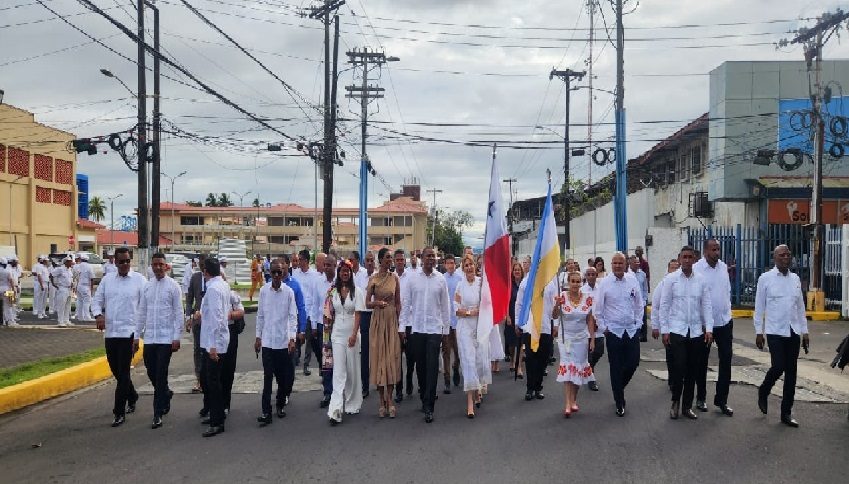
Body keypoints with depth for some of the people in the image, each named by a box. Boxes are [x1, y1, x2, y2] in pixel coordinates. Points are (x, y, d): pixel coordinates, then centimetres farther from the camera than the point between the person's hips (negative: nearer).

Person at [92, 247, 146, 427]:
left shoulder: (139, 280, -4)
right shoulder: (107, 279, 8)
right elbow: (97, 301, 10)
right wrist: (98, 315, -10)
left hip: (129, 332, -5)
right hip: (110, 332, 5)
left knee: (123, 372, -5)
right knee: (116, 370, 15)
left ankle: (119, 412, 2)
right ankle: (132, 396, 39)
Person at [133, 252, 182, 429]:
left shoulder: (173, 286, -4)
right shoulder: (146, 286, 9)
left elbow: (178, 313, -5)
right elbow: (141, 312, 12)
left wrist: (177, 337, -10)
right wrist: (137, 336, 10)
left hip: (166, 338, -4)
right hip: (149, 338, 4)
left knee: (161, 375, -3)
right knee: (151, 373, 11)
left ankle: (158, 414, 4)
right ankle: (166, 395, 39)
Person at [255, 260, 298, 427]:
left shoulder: (289, 292, -4)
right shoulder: (263, 290, 1)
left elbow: (293, 316, -4)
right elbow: (260, 315, 8)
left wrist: (292, 339, -12)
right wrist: (258, 337, 8)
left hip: (283, 341, 0)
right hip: (267, 341, 0)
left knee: (284, 377, 9)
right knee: (267, 377, -1)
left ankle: (281, 405, 28)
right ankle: (266, 412, 2)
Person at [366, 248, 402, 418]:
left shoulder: (394, 278, 3)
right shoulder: (373, 279, 0)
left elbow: (398, 303, 6)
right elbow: (367, 303, 2)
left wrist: (399, 322, 1)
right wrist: (377, 303, -19)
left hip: (392, 321, 1)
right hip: (378, 321, -1)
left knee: (391, 358, 1)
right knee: (378, 357, 2)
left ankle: (389, 400, 9)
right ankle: (382, 401, 11)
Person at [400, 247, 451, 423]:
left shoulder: (441, 279, 2)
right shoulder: (412, 278, 1)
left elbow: (445, 306, 6)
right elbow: (405, 303, 4)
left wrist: (446, 328, 6)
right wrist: (402, 326, 0)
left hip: (434, 329, -1)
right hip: (416, 328, 1)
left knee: (432, 368, -6)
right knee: (420, 366, 10)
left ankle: (428, 407, -4)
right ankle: (425, 398, 27)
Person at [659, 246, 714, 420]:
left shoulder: (701, 280, 4)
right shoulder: (671, 279, -2)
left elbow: (706, 305, 4)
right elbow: (664, 305, -1)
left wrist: (709, 329, -3)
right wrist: (664, 330, -5)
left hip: (696, 331, 3)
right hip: (677, 331, -2)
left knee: (693, 370, 7)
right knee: (679, 368, -8)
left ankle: (687, 406, 22)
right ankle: (675, 401, 16)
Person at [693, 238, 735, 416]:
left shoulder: (723, 267, 4)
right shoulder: (696, 269, -13)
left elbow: (727, 292, 13)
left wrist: (727, 312, 11)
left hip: (724, 322, 4)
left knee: (726, 360, 2)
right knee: (702, 362, 10)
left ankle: (721, 400, 13)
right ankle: (700, 398, 24)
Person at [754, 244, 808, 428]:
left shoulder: (795, 279, 9)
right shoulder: (765, 278, -3)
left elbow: (800, 306, 13)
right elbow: (759, 307, -2)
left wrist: (804, 331, 11)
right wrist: (758, 331, -5)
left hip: (793, 332, 4)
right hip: (775, 332, -4)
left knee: (791, 372, 6)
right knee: (778, 367, -15)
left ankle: (786, 413, 15)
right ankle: (763, 392, 17)